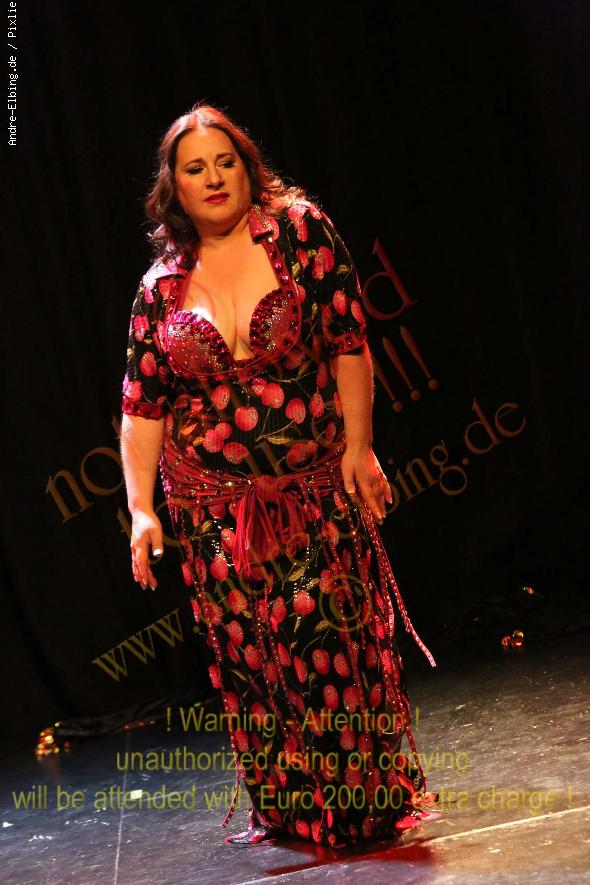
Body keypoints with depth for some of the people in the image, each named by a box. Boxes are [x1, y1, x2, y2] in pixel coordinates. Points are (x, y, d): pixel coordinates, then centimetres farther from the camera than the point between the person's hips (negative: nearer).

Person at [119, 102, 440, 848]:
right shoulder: (162, 286, 3)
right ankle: (287, 814, 21)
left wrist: (358, 445, -8)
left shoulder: (300, 230, -3)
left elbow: (348, 343, -5)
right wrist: (141, 507, -3)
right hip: (215, 511, 2)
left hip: (317, 492, -2)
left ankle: (366, 803, 18)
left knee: (337, 645, 1)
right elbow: (142, 404, 3)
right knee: (250, 658, 5)